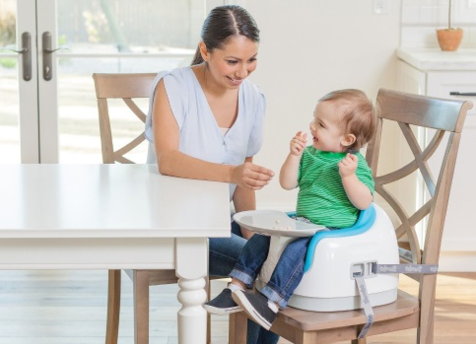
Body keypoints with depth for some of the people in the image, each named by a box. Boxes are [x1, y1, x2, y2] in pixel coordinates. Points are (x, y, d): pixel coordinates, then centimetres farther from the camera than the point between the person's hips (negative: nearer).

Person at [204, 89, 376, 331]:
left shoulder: (356, 165, -12)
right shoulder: (310, 155, 9)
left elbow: (364, 202, -18)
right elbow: (287, 183, 8)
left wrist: (349, 176, -31)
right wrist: (295, 155, -5)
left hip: (333, 229, -8)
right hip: (302, 222, 8)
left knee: (297, 247, -31)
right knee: (263, 236, 1)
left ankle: (271, 303, -33)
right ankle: (236, 290, 1)